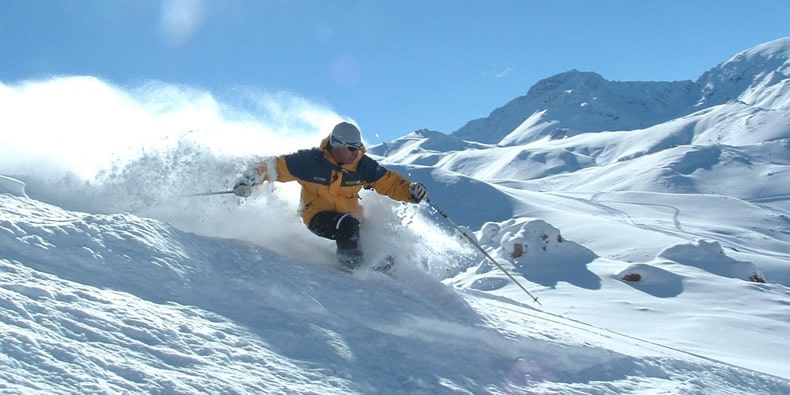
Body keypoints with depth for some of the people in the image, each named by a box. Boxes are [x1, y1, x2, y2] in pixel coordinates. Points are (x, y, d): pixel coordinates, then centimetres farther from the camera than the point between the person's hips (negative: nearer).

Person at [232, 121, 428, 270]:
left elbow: (388, 181, -6)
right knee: (348, 226, -32)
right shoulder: (311, 161, -20)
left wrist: (410, 191, -22)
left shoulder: (362, 165, -10)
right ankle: (351, 263, -17)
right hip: (318, 216, -5)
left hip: (351, 216, 5)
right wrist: (252, 178, -20)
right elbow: (277, 167, -11)